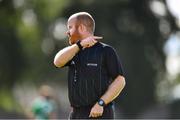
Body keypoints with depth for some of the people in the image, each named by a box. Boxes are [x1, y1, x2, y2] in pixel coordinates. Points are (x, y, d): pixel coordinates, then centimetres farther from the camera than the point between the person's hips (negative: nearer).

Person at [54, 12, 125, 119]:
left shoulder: (105, 51, -4)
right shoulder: (75, 52, 15)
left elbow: (120, 81, -9)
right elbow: (58, 62, -6)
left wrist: (100, 103, -17)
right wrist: (80, 44, -15)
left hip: (100, 115, -7)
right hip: (76, 114, 7)